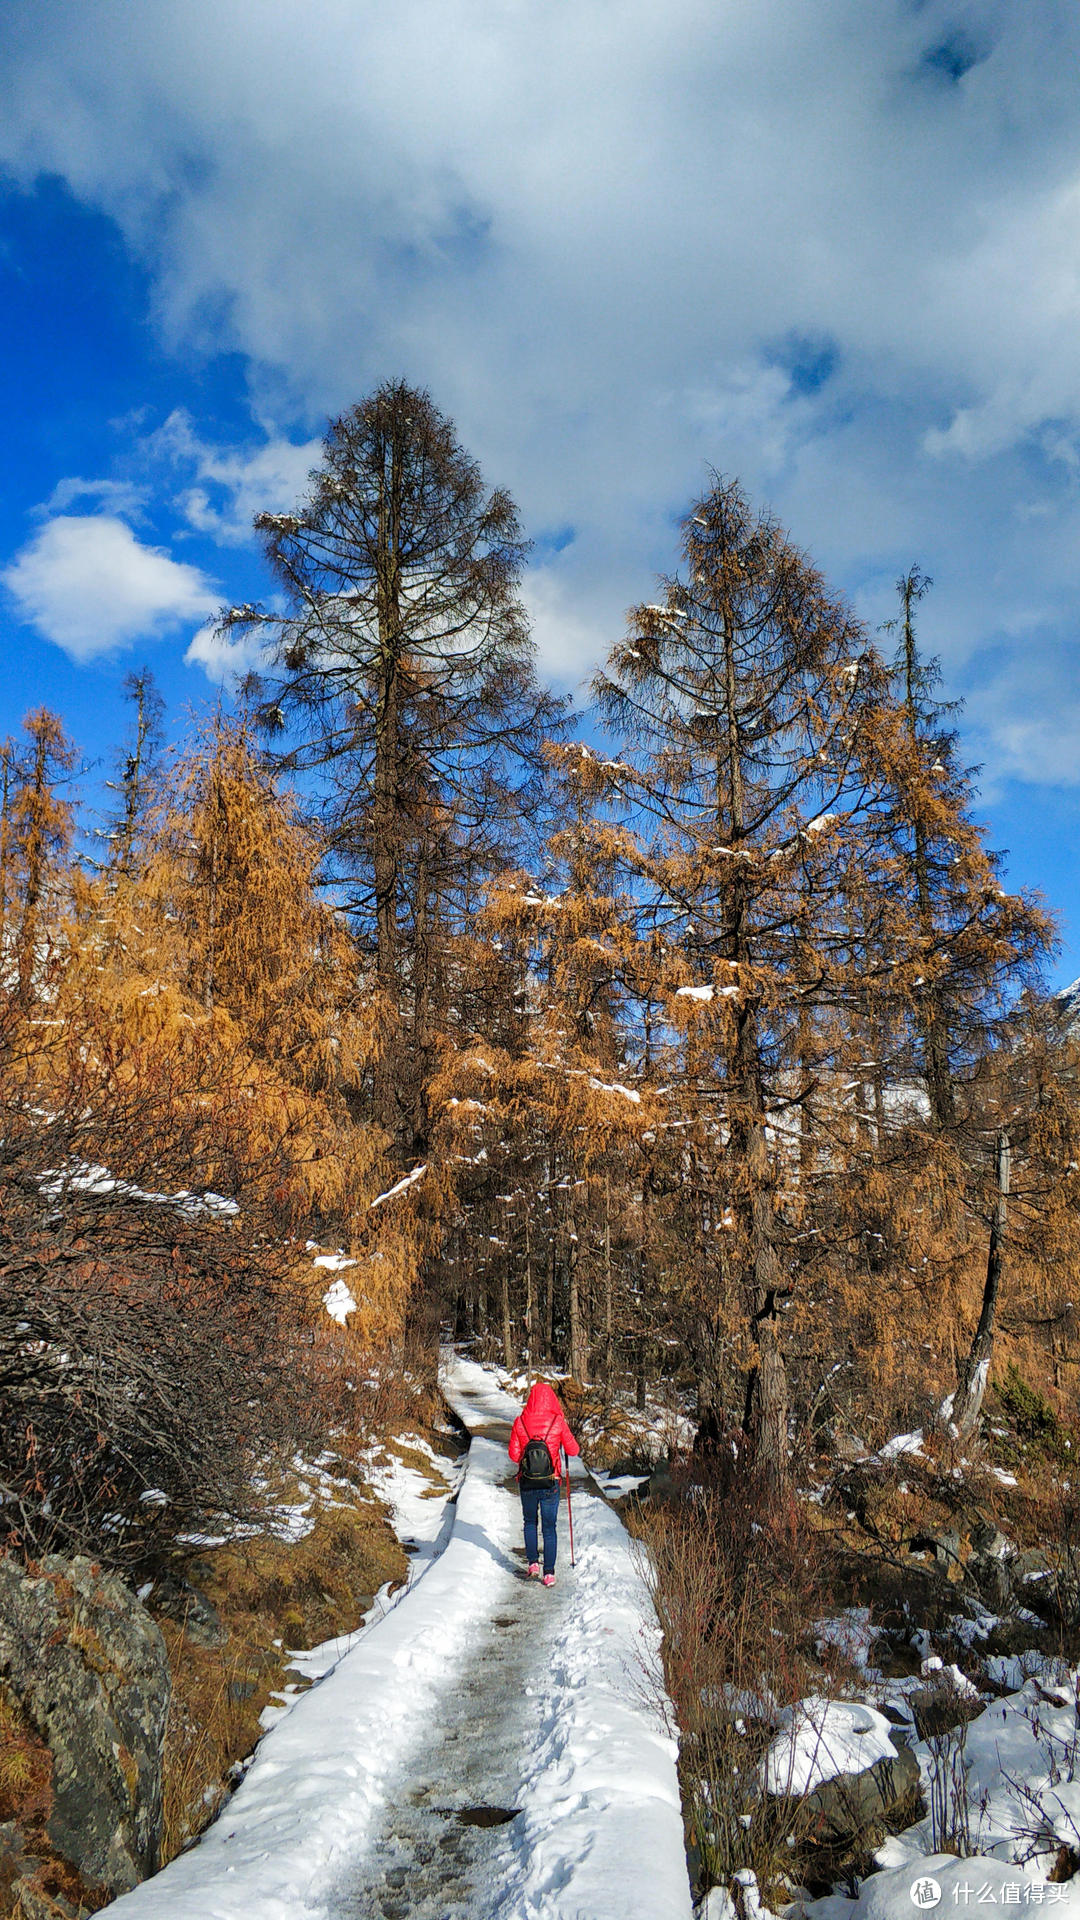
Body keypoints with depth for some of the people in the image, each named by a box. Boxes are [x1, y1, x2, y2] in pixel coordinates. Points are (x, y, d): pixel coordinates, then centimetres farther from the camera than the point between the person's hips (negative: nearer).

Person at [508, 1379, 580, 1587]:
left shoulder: (520, 1422, -7)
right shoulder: (557, 1422, -10)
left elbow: (513, 1454, -5)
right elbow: (573, 1450, -2)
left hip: (526, 1482, 1)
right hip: (550, 1483, -1)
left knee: (529, 1522, 23)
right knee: (550, 1527, 9)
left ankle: (533, 1562, 18)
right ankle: (549, 1572, 7)